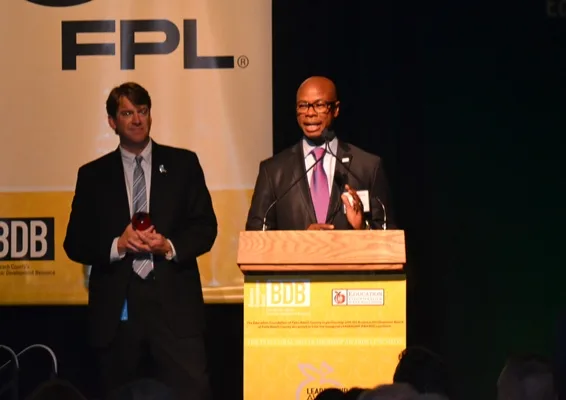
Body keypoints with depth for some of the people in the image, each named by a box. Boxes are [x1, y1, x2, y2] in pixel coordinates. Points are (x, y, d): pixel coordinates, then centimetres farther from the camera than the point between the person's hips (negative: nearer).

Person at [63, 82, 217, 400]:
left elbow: (205, 228, 7)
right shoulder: (93, 176, 11)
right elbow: (75, 243, 7)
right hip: (116, 310, 1)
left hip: (174, 306, -1)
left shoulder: (183, 164, 10)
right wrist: (117, 245, -11)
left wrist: (170, 246, -12)